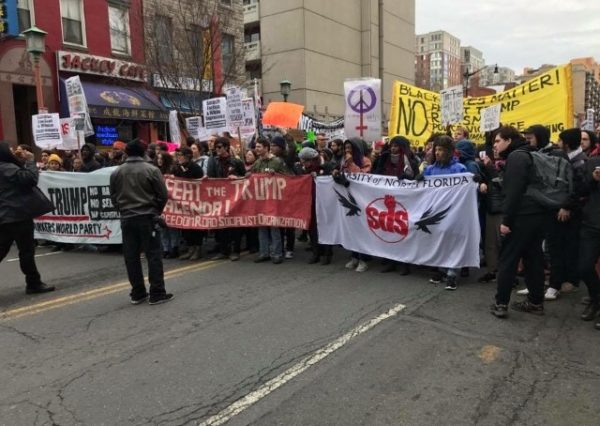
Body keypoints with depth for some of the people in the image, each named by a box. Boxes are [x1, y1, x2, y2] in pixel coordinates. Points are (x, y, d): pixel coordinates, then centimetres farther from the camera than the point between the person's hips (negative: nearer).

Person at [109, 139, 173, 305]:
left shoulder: (116, 173, 6)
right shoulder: (151, 170, -6)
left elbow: (113, 197, 13)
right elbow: (162, 195, -4)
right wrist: (156, 211, 12)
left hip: (127, 218, 4)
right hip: (147, 217, -4)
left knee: (131, 257, 9)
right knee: (153, 255, 0)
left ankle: (137, 293, 15)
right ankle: (157, 293, 1)